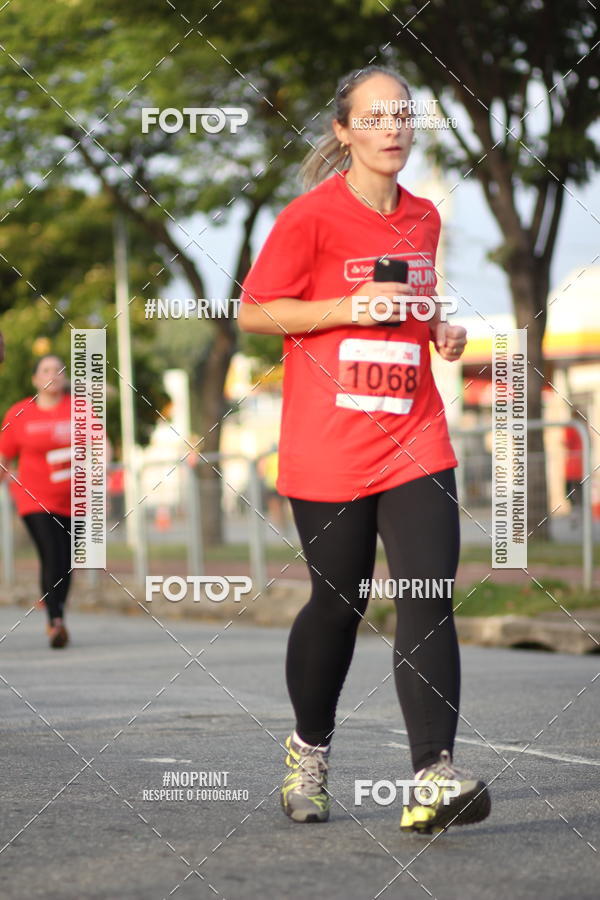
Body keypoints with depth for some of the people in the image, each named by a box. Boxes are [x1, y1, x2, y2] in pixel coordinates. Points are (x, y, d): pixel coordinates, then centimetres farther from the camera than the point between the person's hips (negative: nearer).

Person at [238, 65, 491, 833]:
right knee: (337, 603, 7)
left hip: (414, 442, 4)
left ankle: (433, 780, -17)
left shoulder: (424, 218, 11)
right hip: (326, 449, -4)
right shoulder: (311, 217, -6)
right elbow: (252, 312, -6)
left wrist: (440, 330, 6)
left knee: (429, 604, -11)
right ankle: (309, 748, 32)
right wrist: (351, 307, -16)